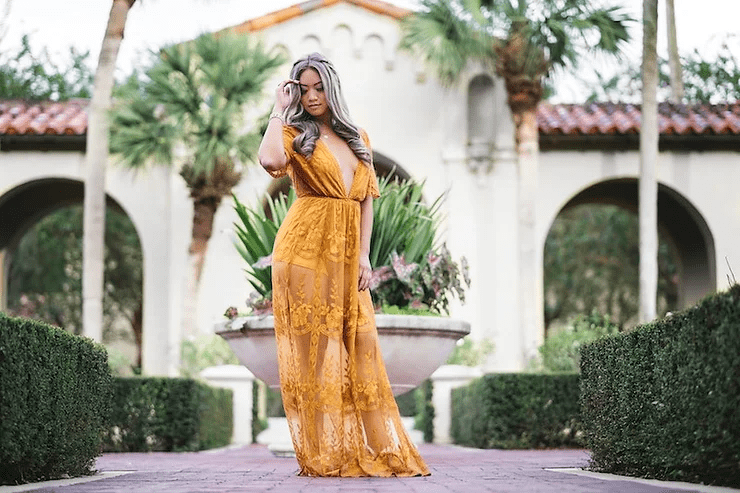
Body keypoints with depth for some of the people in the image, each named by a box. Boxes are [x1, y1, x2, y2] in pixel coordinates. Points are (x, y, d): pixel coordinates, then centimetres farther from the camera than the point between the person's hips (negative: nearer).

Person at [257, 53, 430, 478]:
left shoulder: (358, 138, 18)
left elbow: (367, 200, 14)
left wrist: (364, 256, 3)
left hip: (347, 254, 4)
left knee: (359, 348, 1)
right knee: (315, 346, -5)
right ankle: (323, 454, -3)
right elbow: (271, 160, -20)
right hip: (306, 247, -4)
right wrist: (280, 110, -6)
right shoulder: (295, 134, 4)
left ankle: (375, 449, 5)